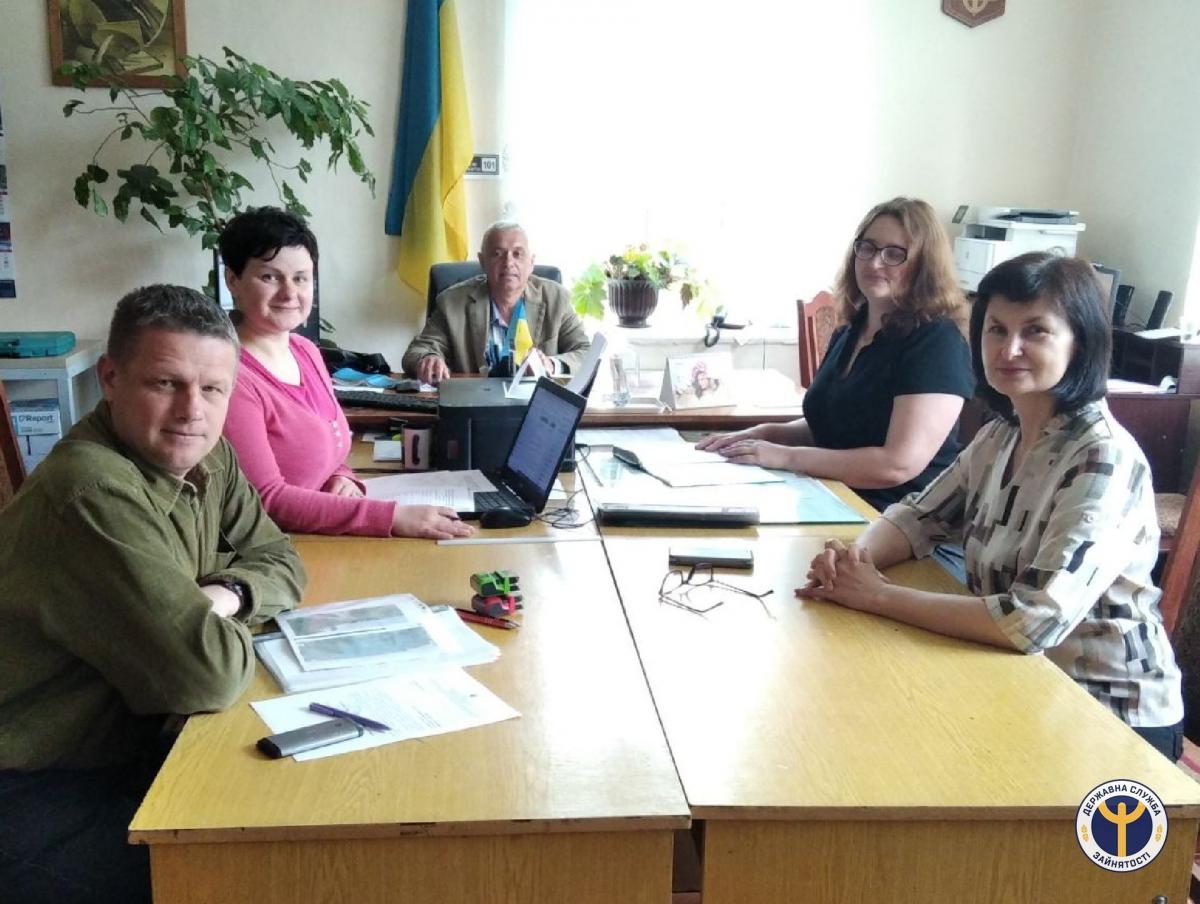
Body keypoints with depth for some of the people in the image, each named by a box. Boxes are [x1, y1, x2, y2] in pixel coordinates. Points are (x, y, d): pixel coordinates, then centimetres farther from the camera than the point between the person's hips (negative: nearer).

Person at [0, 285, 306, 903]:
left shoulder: (205, 456, 0)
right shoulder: (93, 494, -28)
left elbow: (279, 560, 9)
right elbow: (211, 675, -31)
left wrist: (230, 593, -12)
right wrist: (224, 627, -9)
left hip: (130, 746, 8)